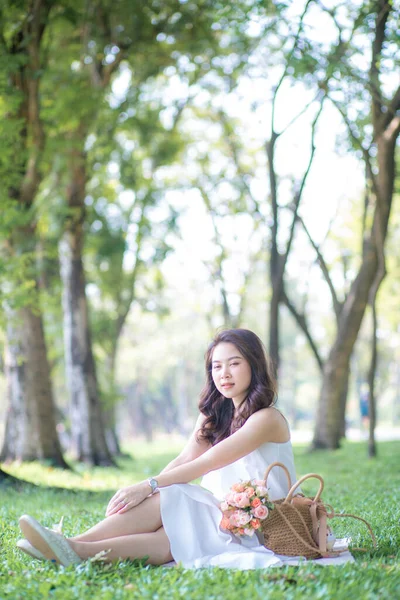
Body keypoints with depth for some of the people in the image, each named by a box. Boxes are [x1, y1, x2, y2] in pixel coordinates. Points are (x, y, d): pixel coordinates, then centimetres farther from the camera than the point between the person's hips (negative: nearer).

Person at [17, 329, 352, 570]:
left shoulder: (266, 418, -10)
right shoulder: (215, 416, 14)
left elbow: (209, 461, -21)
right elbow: (185, 460, -2)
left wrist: (150, 486, -27)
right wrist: (140, 491, -19)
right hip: (224, 514, 6)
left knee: (167, 501, -27)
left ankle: (76, 549, -38)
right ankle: (75, 548, -43)